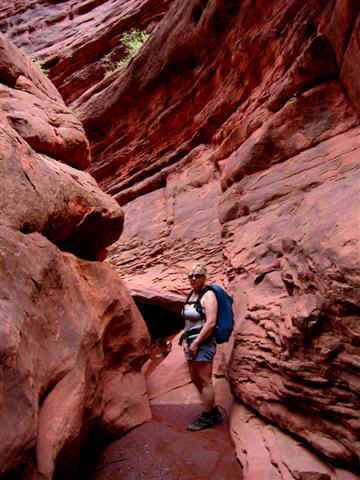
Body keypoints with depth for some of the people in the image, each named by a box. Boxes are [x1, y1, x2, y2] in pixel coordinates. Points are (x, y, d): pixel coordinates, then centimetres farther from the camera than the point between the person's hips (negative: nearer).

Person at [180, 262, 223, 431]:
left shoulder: (208, 295, -12)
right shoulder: (191, 295, 13)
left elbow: (210, 323, -19)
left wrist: (196, 343, -18)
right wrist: (185, 340, 7)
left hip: (204, 342, -9)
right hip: (191, 343, 9)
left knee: (204, 381, 0)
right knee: (195, 379, 16)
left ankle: (206, 418, 15)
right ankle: (214, 412, 30)